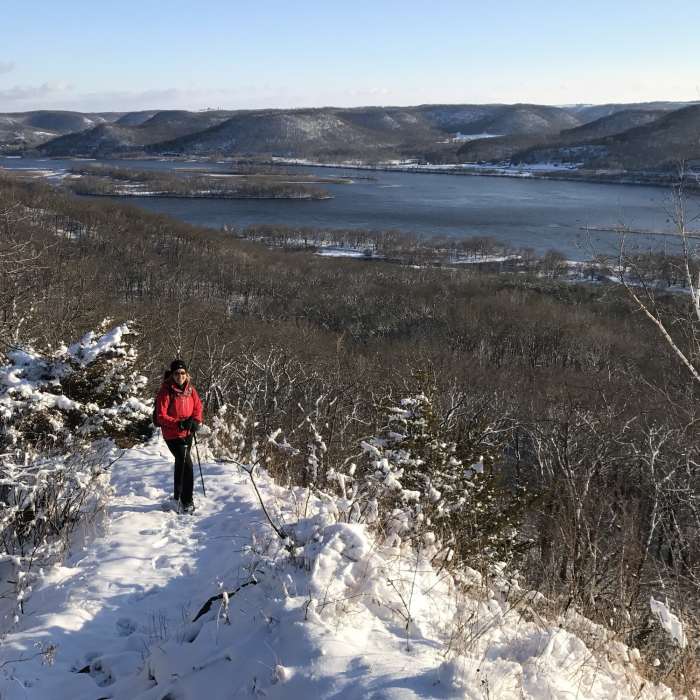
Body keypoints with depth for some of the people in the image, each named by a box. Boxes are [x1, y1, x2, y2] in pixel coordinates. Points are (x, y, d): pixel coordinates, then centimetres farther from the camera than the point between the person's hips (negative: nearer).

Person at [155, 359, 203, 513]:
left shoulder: (190, 389, 0)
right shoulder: (166, 391, -17)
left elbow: (198, 406, 9)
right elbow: (161, 416, -18)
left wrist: (196, 421, -9)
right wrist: (179, 424, -28)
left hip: (188, 433, 7)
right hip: (173, 435, -7)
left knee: (181, 464, 22)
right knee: (187, 465, -15)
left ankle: (178, 496, 41)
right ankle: (187, 501, -4)